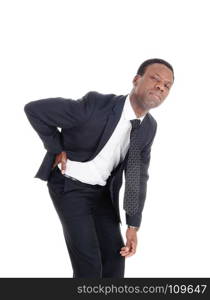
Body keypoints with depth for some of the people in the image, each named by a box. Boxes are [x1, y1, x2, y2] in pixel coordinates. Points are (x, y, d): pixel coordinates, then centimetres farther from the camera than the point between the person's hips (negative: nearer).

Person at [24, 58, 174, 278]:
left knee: (115, 258, 2)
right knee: (89, 263, -11)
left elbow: (138, 175, 1)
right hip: (69, 187, -6)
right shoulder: (96, 105, -28)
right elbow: (34, 109, -22)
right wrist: (56, 150, -13)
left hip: (102, 192, 6)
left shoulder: (148, 127, -6)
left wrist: (133, 226, -3)